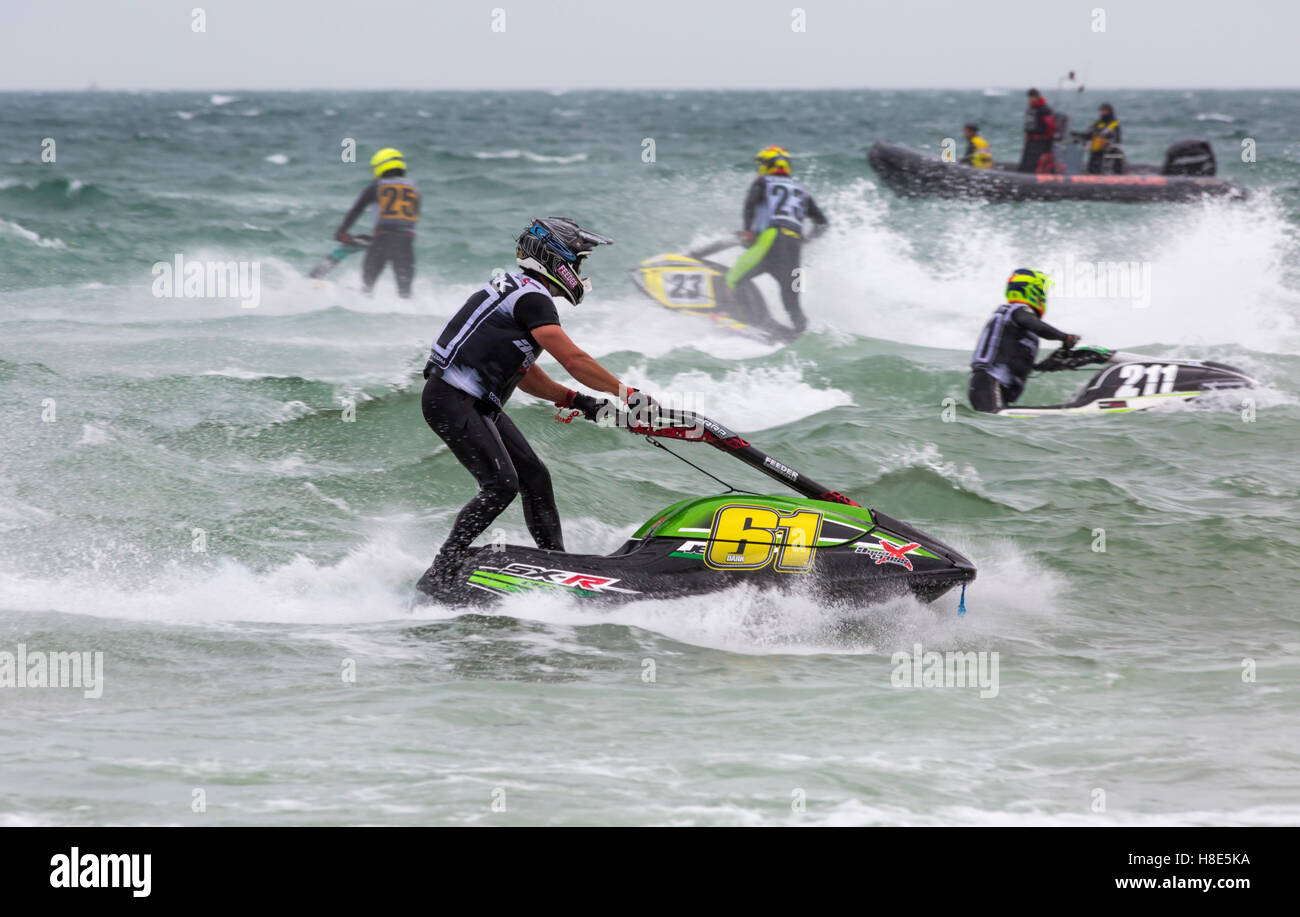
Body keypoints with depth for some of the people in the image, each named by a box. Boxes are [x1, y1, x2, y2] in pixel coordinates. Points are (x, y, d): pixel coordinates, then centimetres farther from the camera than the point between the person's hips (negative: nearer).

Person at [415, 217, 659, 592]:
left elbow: (523, 373, 23)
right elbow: (573, 360, -22)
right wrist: (629, 394, -19)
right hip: (451, 401, -11)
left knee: (535, 478, 9)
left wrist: (576, 401, 16)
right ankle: (438, 577, -20)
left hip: (480, 404, 11)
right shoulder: (532, 298, -14)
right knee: (500, 484, -19)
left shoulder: (517, 290, 18)